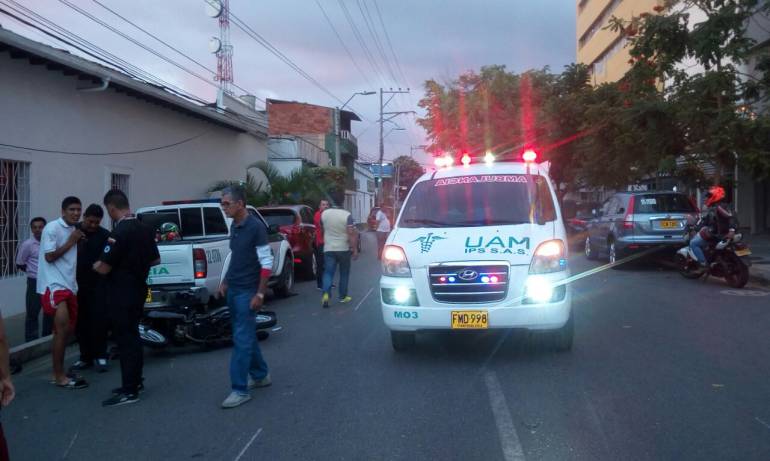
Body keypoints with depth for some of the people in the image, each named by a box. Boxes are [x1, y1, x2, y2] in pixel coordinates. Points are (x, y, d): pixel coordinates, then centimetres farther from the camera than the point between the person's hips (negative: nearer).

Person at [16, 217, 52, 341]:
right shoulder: (27, 244, -11)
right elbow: (19, 264, -1)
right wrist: (33, 271, 7)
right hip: (35, 282, -4)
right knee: (33, 313, 1)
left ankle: (47, 338, 27)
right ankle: (31, 342, 9)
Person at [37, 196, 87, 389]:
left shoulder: (74, 230, 13)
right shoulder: (52, 228, -9)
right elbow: (49, 256, -15)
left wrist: (78, 241, 7)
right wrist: (71, 242, -11)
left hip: (69, 285, 8)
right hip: (53, 285, -8)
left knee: (67, 330, 11)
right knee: (63, 329, -15)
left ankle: (58, 373, 21)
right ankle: (59, 376, -8)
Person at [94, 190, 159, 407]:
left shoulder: (119, 233, -20)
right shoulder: (145, 229, 6)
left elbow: (104, 268, -19)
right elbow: (155, 260, 15)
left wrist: (96, 266, 2)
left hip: (121, 295, -8)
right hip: (138, 290, 9)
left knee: (124, 339, -4)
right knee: (132, 336, 17)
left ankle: (129, 391, 0)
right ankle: (135, 381, 27)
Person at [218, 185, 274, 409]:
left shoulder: (256, 227, -15)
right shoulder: (234, 227, 10)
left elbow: (266, 263, -16)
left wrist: (260, 294, -18)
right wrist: (225, 283, 18)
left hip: (247, 292, -8)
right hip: (233, 290, 8)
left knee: (241, 339, -5)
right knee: (247, 336, 16)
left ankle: (240, 390, 1)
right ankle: (260, 375, 30)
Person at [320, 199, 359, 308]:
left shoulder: (324, 214, -2)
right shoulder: (347, 215, -14)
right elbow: (351, 234, -17)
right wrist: (355, 249, -11)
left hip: (328, 249, 2)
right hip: (343, 249, -2)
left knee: (328, 273, 4)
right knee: (344, 274, 14)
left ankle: (326, 293, -18)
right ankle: (343, 297, 21)